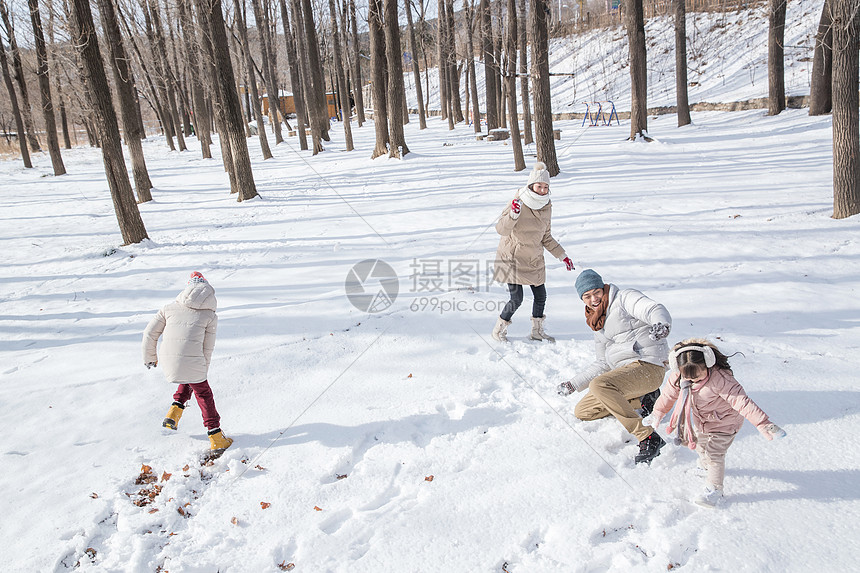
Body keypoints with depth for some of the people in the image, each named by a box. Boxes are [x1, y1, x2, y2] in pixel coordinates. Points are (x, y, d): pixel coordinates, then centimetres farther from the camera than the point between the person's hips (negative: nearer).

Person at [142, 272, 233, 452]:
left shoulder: (170, 308, 12)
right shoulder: (210, 315, 5)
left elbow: (150, 333, 13)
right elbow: (208, 348, 9)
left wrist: (150, 357, 28)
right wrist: (203, 370, 22)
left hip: (168, 360, 4)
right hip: (192, 361, -4)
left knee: (189, 381, 35)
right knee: (204, 395, 15)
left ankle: (175, 409, 20)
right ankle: (216, 438, 16)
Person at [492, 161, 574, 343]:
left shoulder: (546, 207, 2)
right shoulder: (519, 204, -18)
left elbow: (546, 237, 13)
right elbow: (501, 229, -27)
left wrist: (562, 256, 11)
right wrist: (513, 214, -45)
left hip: (534, 260, 6)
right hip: (512, 258, -6)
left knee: (541, 296, 9)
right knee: (516, 299, -8)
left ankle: (537, 331, 31)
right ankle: (499, 330, 15)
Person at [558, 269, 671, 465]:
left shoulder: (624, 298, -2)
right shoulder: (598, 323, 20)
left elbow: (655, 310, -21)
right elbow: (603, 364, 24)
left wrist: (661, 324, -45)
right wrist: (573, 384, 21)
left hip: (648, 366, -9)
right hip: (624, 370, 9)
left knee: (599, 385, -33)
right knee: (582, 411, 5)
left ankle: (648, 437, -26)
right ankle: (642, 399, 7)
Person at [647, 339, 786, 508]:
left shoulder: (720, 378, -39)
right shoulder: (678, 375, -20)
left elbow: (741, 401, -41)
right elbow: (669, 394, -2)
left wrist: (763, 424, -44)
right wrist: (658, 412, 10)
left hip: (723, 423, -6)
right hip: (701, 423, 7)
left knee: (714, 453, -10)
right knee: (701, 448, 24)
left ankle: (714, 489, 7)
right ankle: (706, 467, 54)